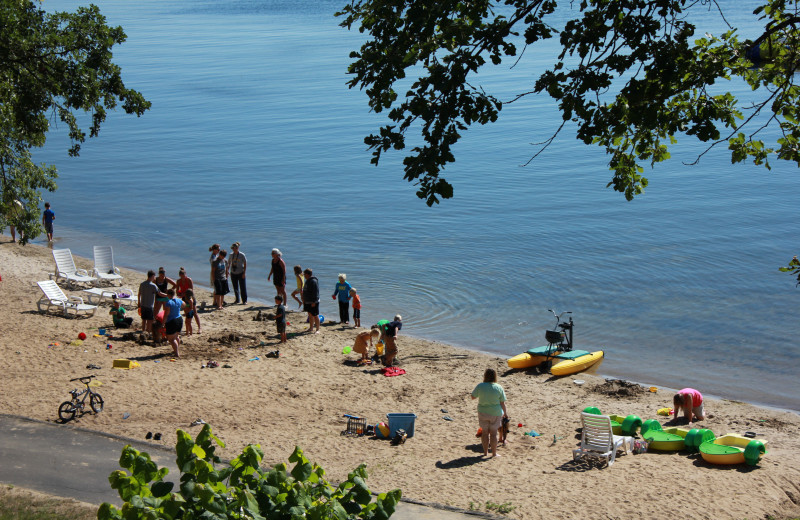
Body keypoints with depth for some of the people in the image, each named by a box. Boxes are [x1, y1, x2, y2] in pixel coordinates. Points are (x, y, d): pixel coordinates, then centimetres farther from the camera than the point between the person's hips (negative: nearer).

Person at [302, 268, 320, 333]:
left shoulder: (313, 281, -19)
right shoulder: (308, 280, 11)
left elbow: (315, 292, -22)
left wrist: (313, 302, -23)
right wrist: (304, 300, 20)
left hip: (313, 302, -10)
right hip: (308, 302, 10)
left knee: (315, 316, -4)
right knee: (310, 315, 16)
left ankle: (317, 330, 1)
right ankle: (311, 328, 26)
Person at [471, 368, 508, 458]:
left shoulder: (480, 386, -12)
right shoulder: (499, 388, -10)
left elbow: (473, 397, 0)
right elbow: (502, 403, -5)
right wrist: (505, 412, 9)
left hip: (483, 412, 1)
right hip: (495, 413, -1)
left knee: (484, 432, 13)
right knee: (493, 433, 8)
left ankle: (485, 452, 20)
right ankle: (494, 453, 13)